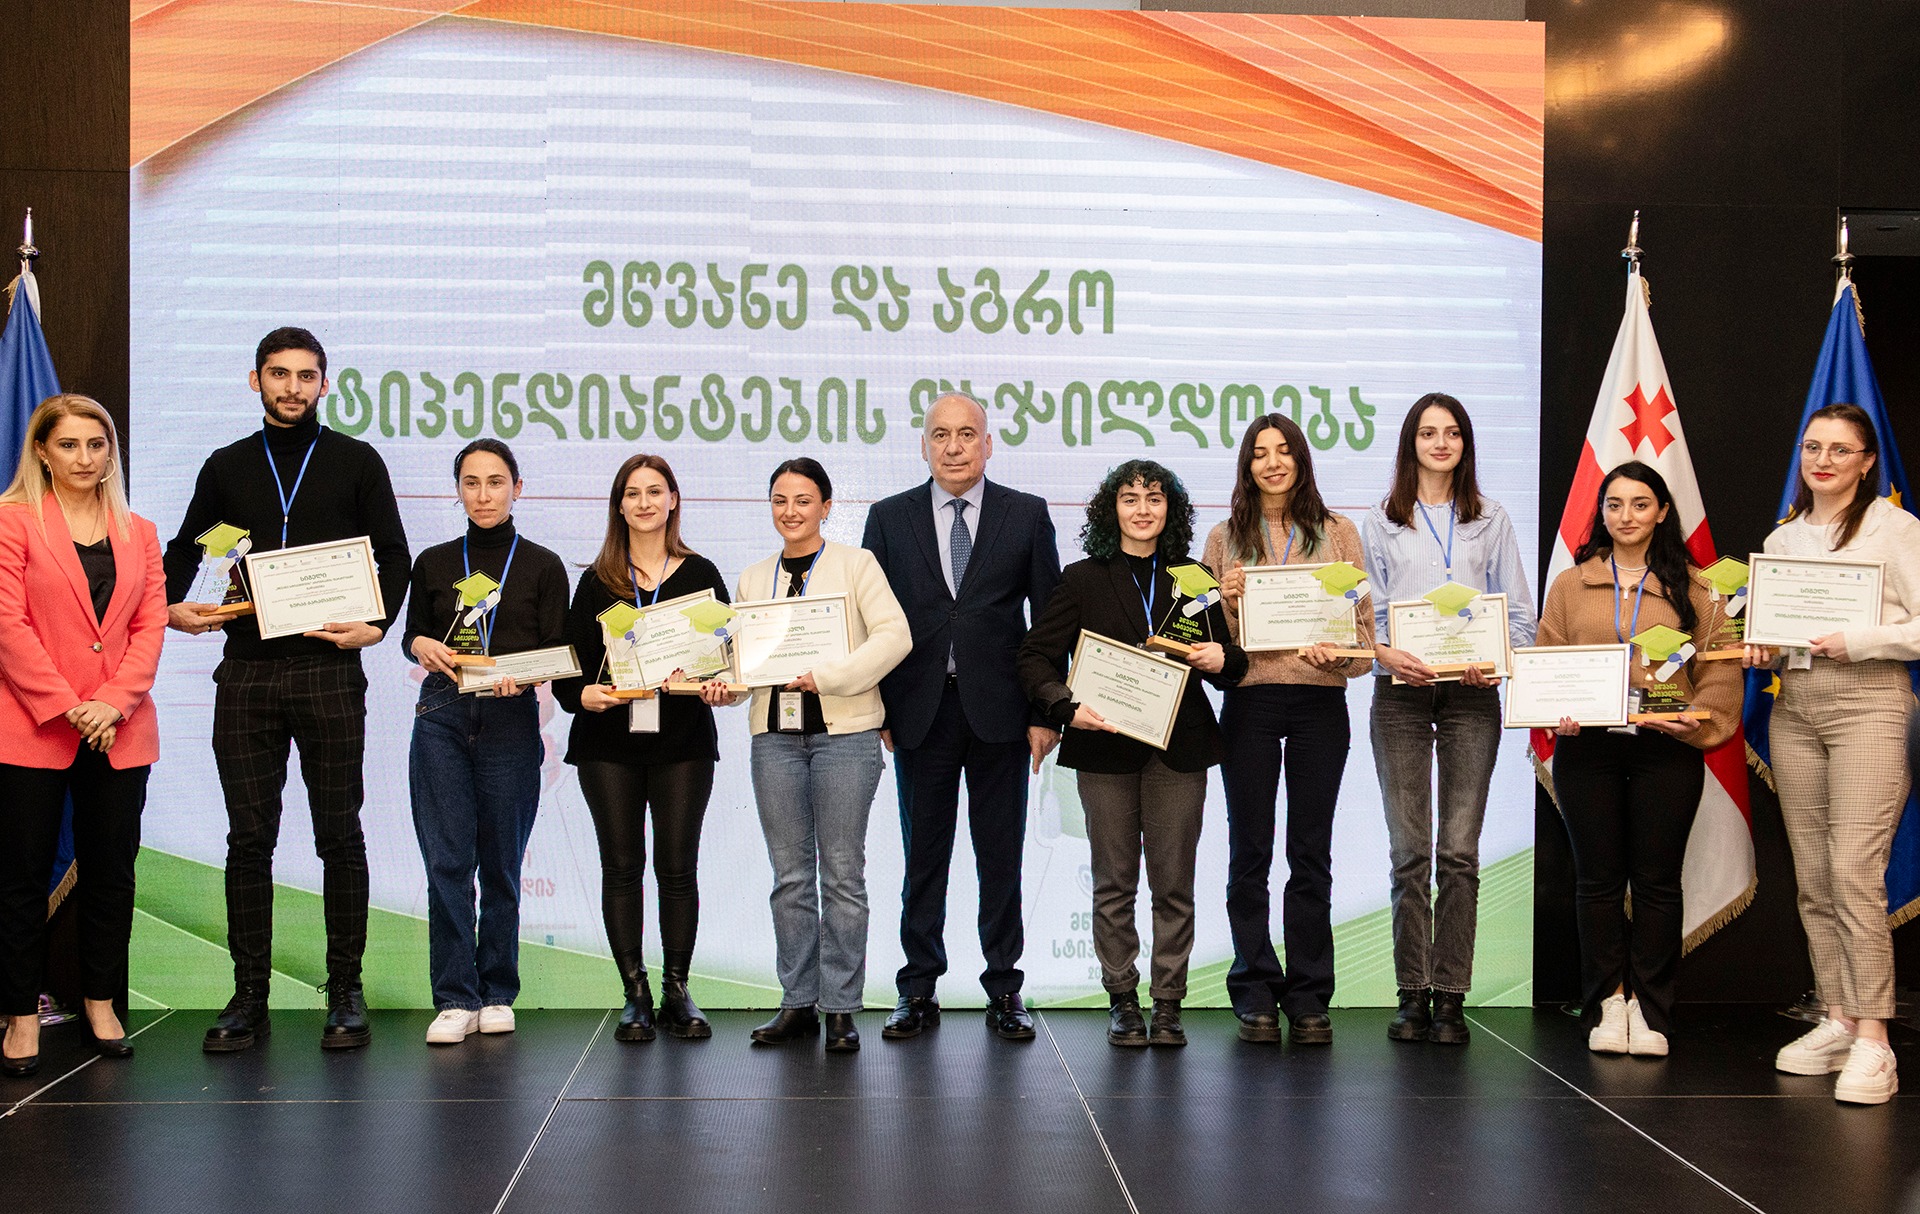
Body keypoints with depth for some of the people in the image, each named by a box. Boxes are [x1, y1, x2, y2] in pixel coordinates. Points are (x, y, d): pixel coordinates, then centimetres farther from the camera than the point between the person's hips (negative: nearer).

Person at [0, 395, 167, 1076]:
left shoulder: (138, 533, 13)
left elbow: (151, 624, 6)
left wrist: (113, 702, -9)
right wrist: (66, 706, -13)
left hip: (119, 732, 4)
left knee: (111, 869, 9)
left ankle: (101, 1003, 20)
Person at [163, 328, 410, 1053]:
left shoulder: (356, 463, 7)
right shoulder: (227, 468, 14)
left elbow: (394, 556, 5)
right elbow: (184, 550, 21)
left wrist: (378, 624, -12)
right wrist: (171, 606, 1)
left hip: (328, 670, -2)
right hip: (245, 673, 2)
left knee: (339, 835, 1)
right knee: (249, 837, 3)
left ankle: (345, 993, 8)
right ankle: (249, 997, 9)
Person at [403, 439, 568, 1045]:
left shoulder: (543, 566, 6)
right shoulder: (435, 563, 11)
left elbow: (557, 653, 3)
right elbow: (412, 633, 18)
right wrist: (421, 645, -6)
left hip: (512, 720, -1)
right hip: (443, 715, 1)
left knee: (501, 863, 4)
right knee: (447, 861, -6)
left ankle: (496, 995, 14)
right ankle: (455, 999, -2)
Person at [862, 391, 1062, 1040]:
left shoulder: (1027, 515, 5)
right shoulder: (889, 518, 7)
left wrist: (1047, 713, -2)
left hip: (1000, 711, -1)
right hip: (919, 712, 1)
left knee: (1000, 858, 5)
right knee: (923, 857, 6)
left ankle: (1004, 992, 14)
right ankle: (918, 991, 15)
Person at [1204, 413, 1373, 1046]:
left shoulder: (1338, 532, 9)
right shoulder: (1226, 537, 9)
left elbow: (1361, 617, 6)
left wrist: (1340, 655, -13)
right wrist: (1227, 604, -10)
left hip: (1320, 698, 0)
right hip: (1249, 699, 0)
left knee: (1312, 852, 3)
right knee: (1250, 851, 3)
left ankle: (1309, 998, 9)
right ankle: (1256, 994, 10)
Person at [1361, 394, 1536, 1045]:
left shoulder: (1491, 521, 14)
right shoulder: (1382, 523, 11)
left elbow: (1519, 611, 9)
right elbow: (1364, 610, 6)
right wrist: (1385, 652, -15)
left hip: (1472, 693, 0)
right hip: (1401, 691, 0)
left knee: (1459, 850, -4)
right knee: (1409, 850, -1)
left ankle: (1451, 997, 0)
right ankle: (1413, 994, 4)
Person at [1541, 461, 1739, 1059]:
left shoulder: (1692, 589, 8)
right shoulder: (1570, 586, 11)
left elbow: (1719, 665, 4)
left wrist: (1699, 718, -11)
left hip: (1667, 749, -1)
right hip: (1587, 747, 1)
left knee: (1657, 879, 2)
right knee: (1598, 878, 4)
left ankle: (1649, 1011, 9)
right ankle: (1606, 1006, 12)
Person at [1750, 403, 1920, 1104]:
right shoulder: (1781, 540, 17)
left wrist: (1857, 641, -17)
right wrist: (1762, 647, 4)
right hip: (1793, 707, 6)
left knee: (1854, 872, -14)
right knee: (1812, 877, 6)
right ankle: (1838, 1020, 14)